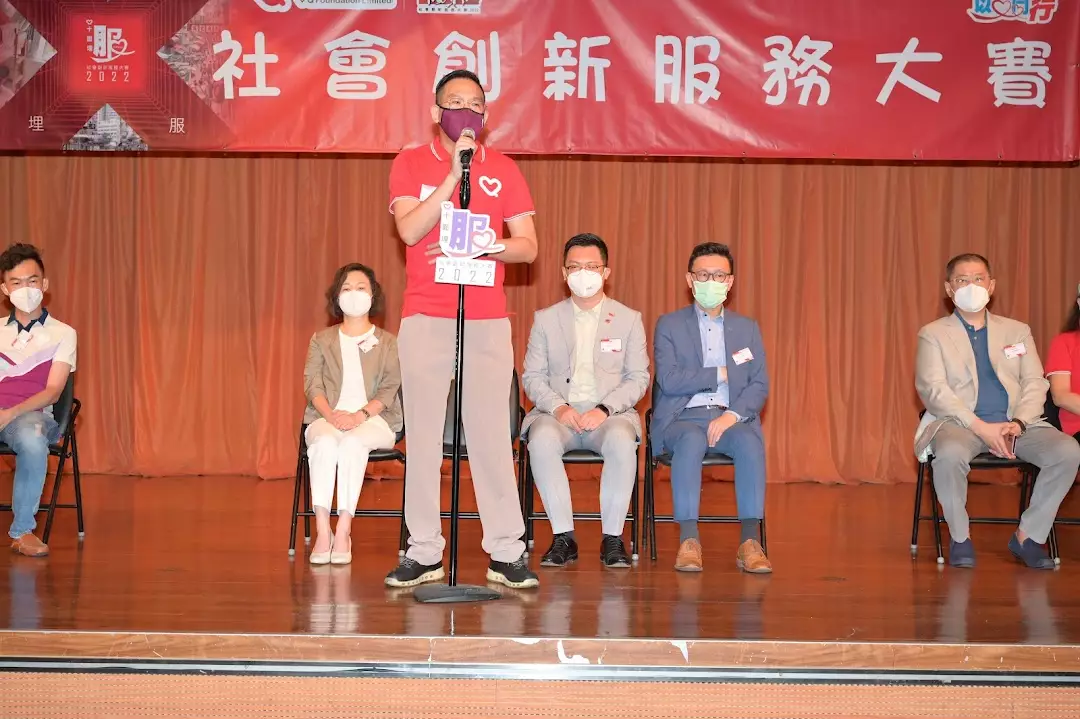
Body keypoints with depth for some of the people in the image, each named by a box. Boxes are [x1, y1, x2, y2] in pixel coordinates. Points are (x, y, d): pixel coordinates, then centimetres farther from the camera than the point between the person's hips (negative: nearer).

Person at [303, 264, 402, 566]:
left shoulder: (388, 343, 13)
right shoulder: (322, 339, 18)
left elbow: (388, 390, 1)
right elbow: (312, 384, 5)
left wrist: (360, 415, -18)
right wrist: (331, 415, -16)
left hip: (373, 419, -1)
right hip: (327, 418, 1)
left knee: (352, 442, -37)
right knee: (324, 442, -35)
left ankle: (343, 532, -36)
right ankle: (322, 533, -38)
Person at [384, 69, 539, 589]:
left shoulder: (503, 170, 11)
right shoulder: (410, 164, 8)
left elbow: (527, 246, 6)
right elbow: (410, 230, -9)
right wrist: (454, 173, -12)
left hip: (488, 321, 1)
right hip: (425, 319, 0)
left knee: (492, 434, -1)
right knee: (423, 435, -1)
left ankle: (506, 553, 3)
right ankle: (423, 552, 5)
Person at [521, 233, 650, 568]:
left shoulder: (629, 319, 10)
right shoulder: (546, 319, 12)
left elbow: (638, 378, 5)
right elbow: (532, 376, 8)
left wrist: (605, 408, -12)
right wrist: (557, 407, -12)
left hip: (609, 414, -1)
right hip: (558, 413, 1)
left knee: (622, 441, -36)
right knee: (542, 440, -34)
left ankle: (612, 538, -22)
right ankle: (564, 536, -24)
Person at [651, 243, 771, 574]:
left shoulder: (747, 328, 17)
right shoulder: (669, 325, 10)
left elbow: (759, 385, 5)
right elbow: (669, 381, -5)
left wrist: (732, 415, -14)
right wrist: (722, 373, -4)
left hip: (731, 417, 2)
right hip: (683, 416, -2)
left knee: (750, 442, -33)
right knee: (692, 439, -37)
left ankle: (750, 541, -33)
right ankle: (688, 540, -37)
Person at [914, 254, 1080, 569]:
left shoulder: (1017, 331, 20)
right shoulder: (933, 334, 9)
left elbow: (1035, 383, 10)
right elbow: (932, 389, -5)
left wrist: (1019, 423, -12)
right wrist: (981, 427, -17)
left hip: (1016, 424, 3)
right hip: (961, 423, -3)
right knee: (950, 454, -38)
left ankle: (1028, 536, -7)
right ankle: (960, 539, -14)